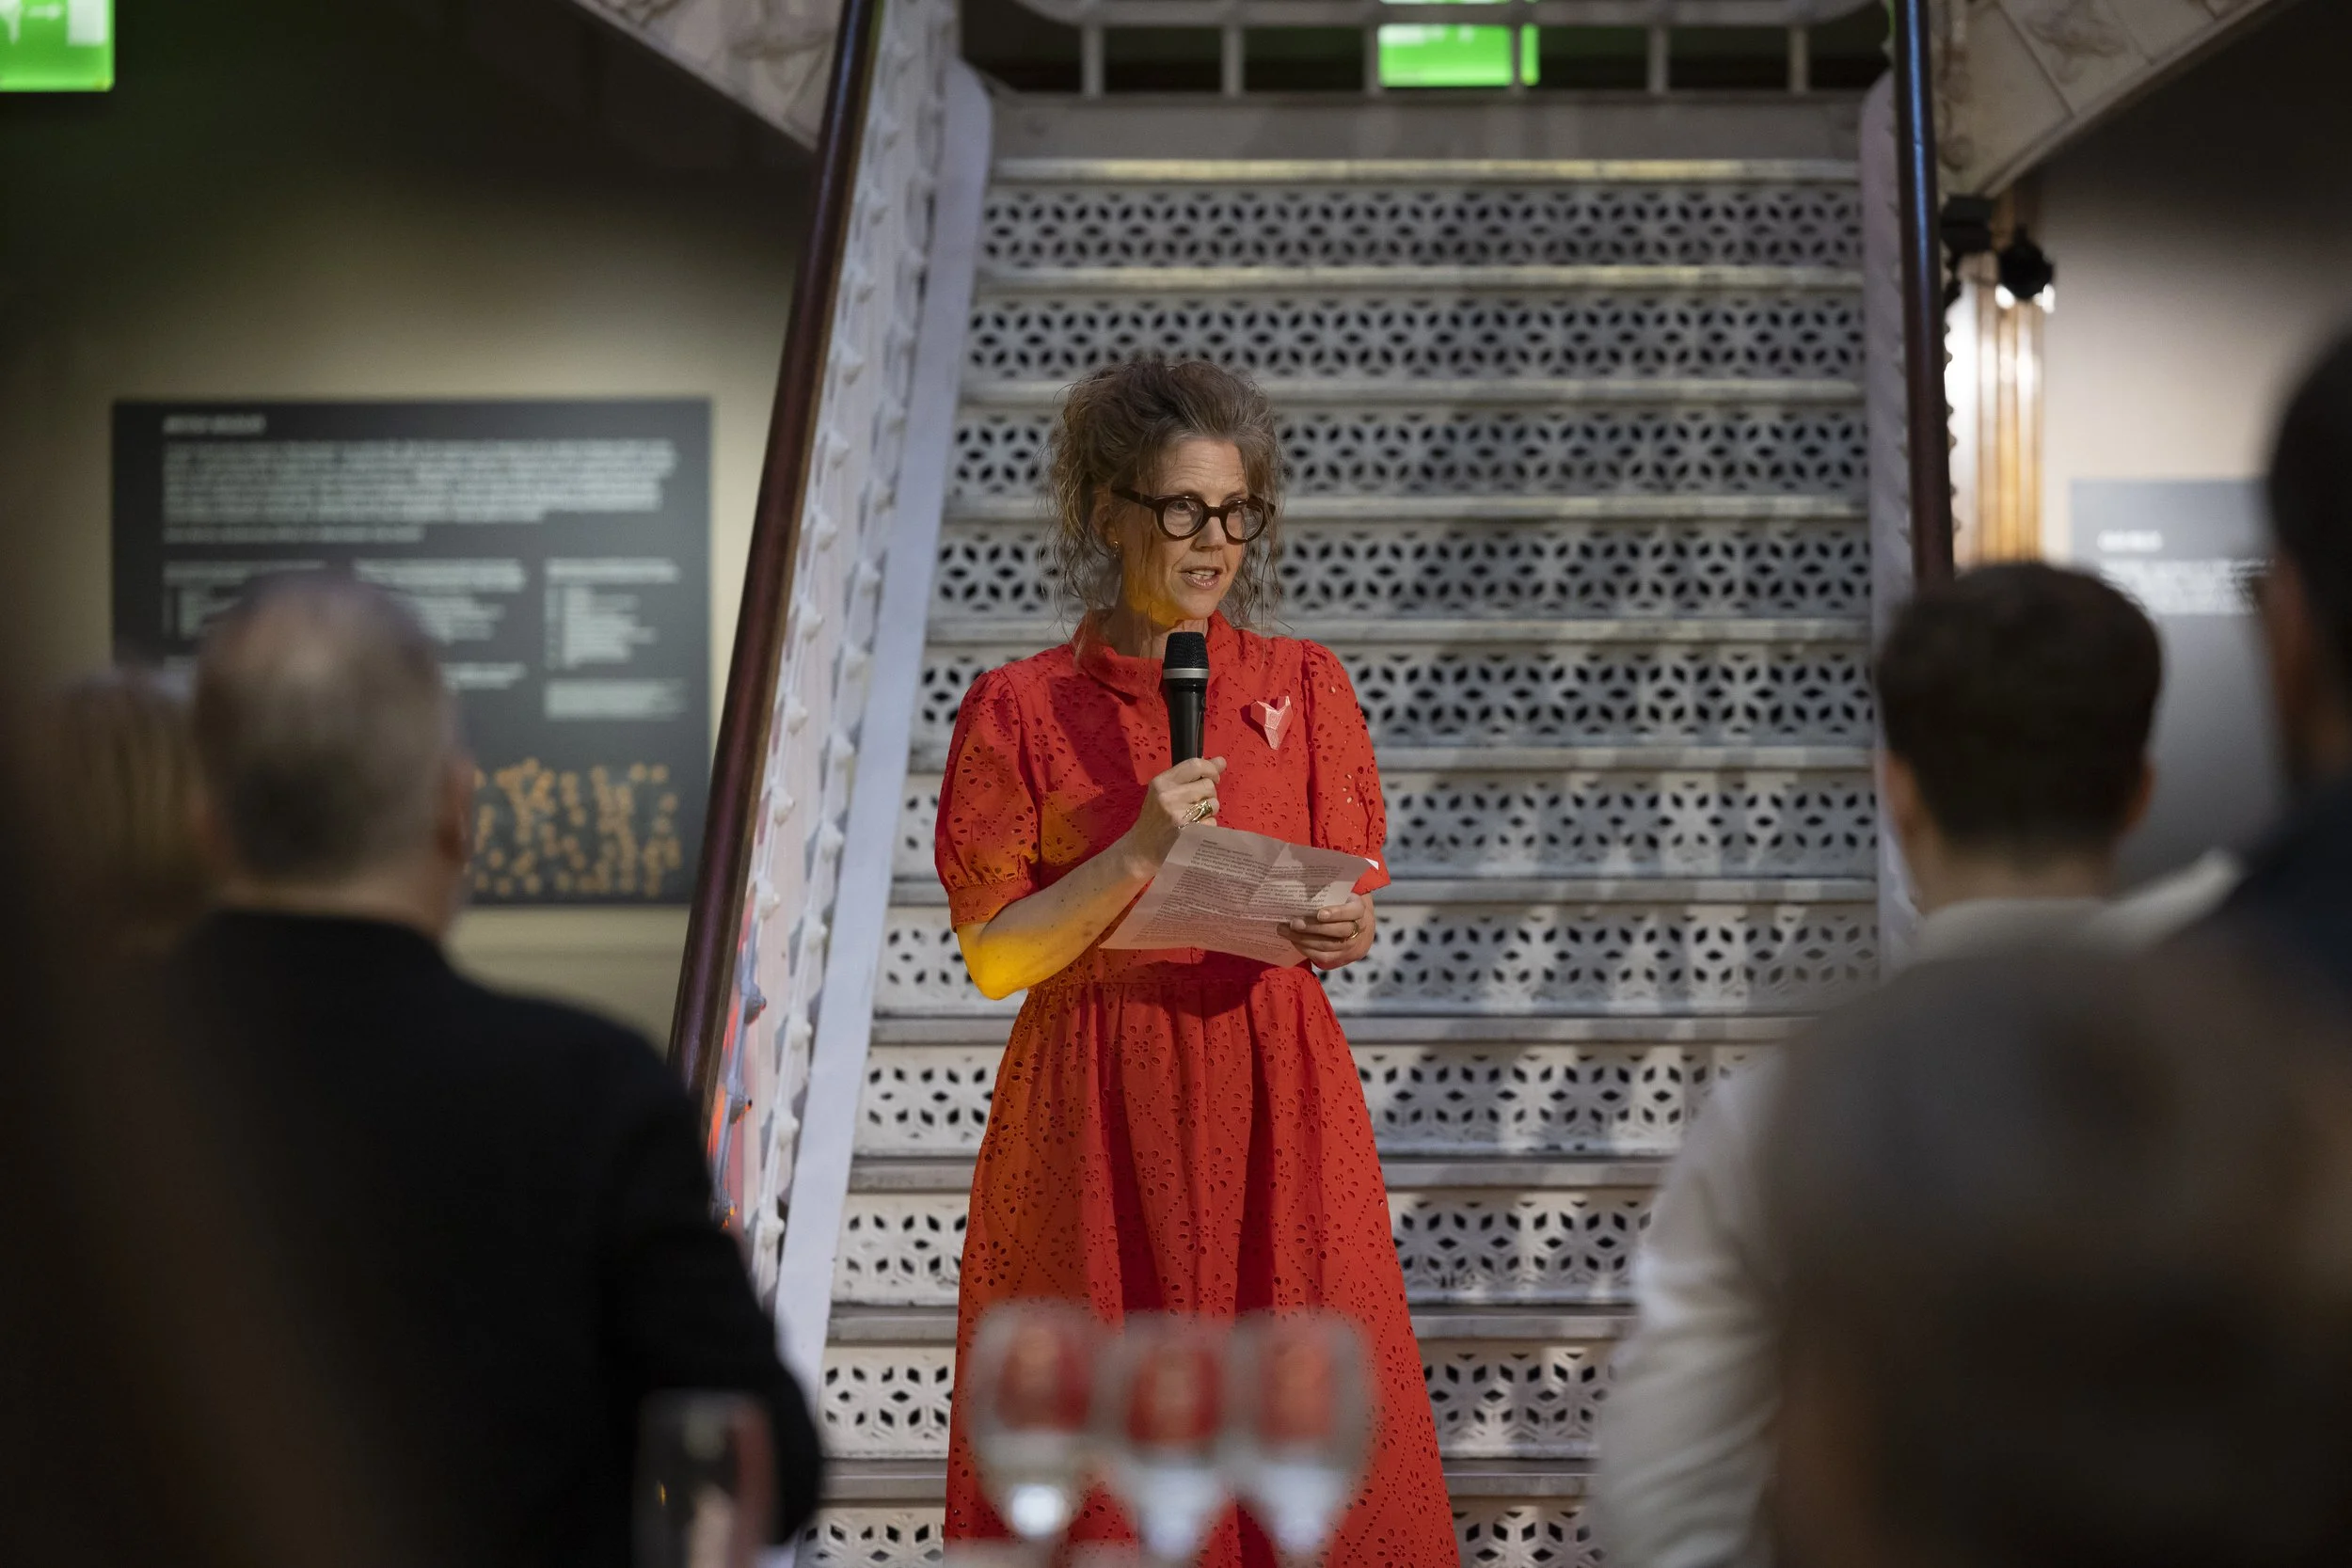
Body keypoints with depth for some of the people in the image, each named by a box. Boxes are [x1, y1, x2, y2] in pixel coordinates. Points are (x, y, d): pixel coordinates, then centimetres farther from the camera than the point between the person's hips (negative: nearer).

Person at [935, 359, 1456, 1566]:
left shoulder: (1302, 686, 7)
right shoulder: (1019, 710, 0)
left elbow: (1349, 907, 10)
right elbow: (994, 958, -4)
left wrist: (1340, 934, -13)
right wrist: (1136, 857, -16)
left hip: (1275, 1101, 2)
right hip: (1099, 1115, -2)